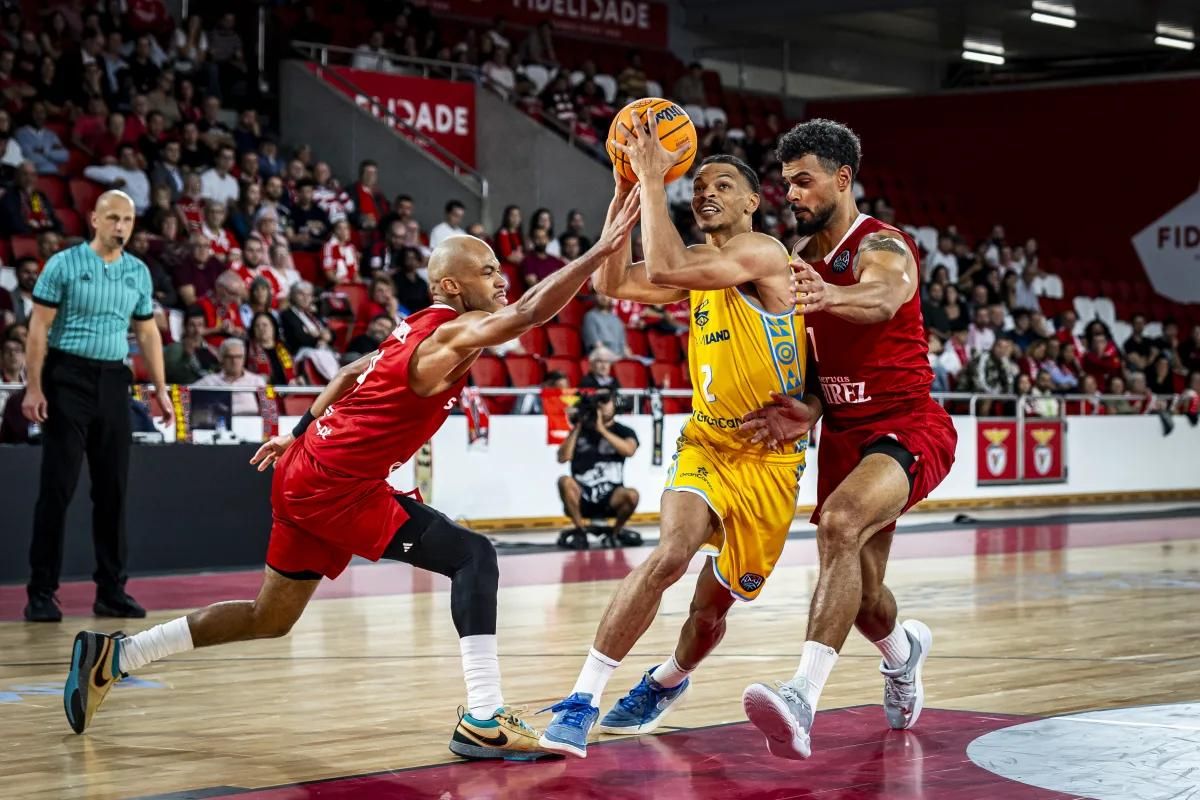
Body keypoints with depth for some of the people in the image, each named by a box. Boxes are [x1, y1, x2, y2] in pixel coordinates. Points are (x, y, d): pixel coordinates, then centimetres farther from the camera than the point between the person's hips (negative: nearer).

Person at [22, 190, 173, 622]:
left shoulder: (139, 273, 10)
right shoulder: (64, 265, -4)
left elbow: (148, 333, 16)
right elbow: (39, 327, -5)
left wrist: (160, 389, 9)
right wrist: (33, 387, -12)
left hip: (114, 383, 4)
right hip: (68, 378, -4)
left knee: (112, 489, 5)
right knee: (57, 487, -5)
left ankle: (111, 591, 12)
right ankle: (41, 593, 0)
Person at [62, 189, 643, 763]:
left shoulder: (420, 331, 13)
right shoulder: (452, 335, -16)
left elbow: (349, 375, 25)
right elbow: (530, 312, -32)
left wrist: (299, 434, 31)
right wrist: (600, 253, -33)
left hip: (307, 473, 10)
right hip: (335, 485, -10)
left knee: (269, 619, 19)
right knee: (472, 556, -13)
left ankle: (114, 655, 22)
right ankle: (483, 720, -19)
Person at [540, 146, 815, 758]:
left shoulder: (761, 252, -16)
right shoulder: (698, 265, 9)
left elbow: (665, 269, -30)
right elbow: (612, 283, 1)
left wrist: (653, 179, -25)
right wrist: (627, 187, -4)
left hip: (769, 459, -4)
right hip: (706, 443, 4)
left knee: (713, 602, 6)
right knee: (671, 554, -23)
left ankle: (666, 682, 38)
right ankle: (582, 699, -23)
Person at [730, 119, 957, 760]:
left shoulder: (884, 248, -14)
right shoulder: (801, 258, 10)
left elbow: (880, 300, -39)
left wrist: (829, 296, -61)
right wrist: (806, 413, -7)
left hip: (907, 426, -8)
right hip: (844, 431, 8)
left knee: (840, 522, -35)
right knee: (858, 597, 13)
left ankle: (803, 696, -45)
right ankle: (903, 647, 50)